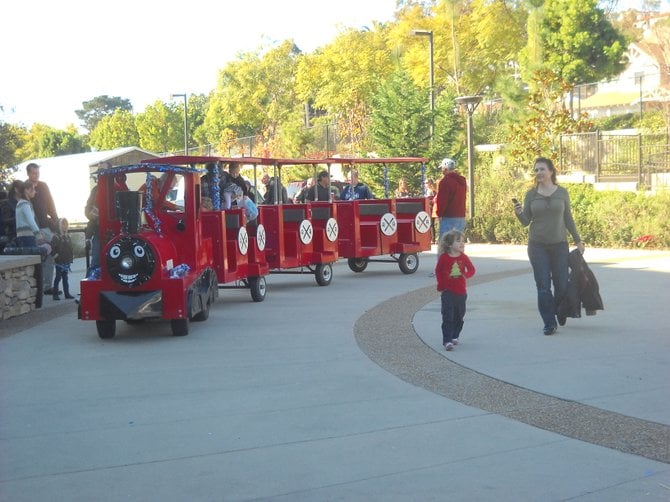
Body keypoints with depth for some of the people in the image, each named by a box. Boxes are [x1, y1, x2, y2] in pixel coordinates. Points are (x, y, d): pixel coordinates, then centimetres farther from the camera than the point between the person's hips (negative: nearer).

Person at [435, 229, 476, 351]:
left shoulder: (463, 257, 1)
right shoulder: (444, 258, -7)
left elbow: (471, 269, 3)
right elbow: (438, 271, 3)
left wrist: (466, 275, -19)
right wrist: (441, 287, 1)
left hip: (461, 292, 4)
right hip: (448, 292, -4)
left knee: (459, 316, 15)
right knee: (448, 317, -10)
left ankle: (454, 337, 32)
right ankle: (447, 341, -13)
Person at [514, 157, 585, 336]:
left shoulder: (562, 193, 4)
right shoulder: (531, 194, 3)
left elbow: (568, 219, 11)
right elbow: (526, 221, 4)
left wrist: (578, 241, 10)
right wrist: (518, 213, -18)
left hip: (559, 244, 0)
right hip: (537, 245, 0)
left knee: (562, 284, 1)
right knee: (543, 286, -4)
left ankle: (559, 312, 29)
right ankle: (549, 323, 4)